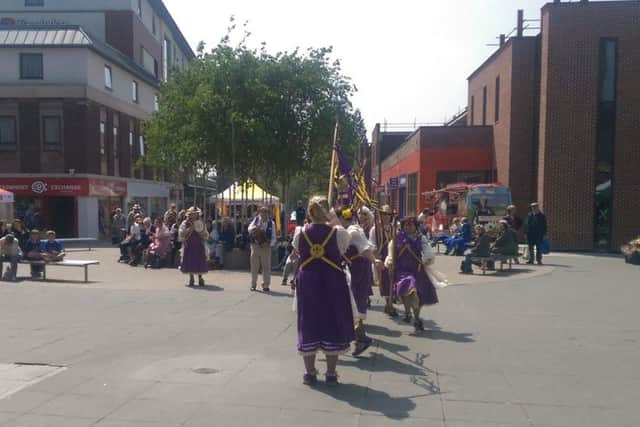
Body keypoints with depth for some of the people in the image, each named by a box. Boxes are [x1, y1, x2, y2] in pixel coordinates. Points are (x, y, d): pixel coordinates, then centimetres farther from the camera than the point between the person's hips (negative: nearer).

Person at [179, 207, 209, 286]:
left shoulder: (201, 223, 7)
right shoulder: (185, 223, 3)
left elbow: (206, 236, 5)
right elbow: (182, 234, -8)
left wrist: (200, 231, -12)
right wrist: (190, 228, -15)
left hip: (199, 246, 1)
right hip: (189, 246, -1)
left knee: (200, 262, -1)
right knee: (190, 262, 1)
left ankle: (200, 278, 9)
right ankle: (191, 279, 12)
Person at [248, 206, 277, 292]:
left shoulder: (271, 223, -1)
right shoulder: (256, 219, 3)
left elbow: (273, 237, 0)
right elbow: (249, 229, -8)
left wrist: (270, 244, -16)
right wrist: (255, 228, -29)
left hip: (266, 247, -1)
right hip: (255, 246, 1)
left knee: (266, 267, 1)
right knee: (254, 266, 7)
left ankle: (266, 285, 11)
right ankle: (253, 284, 20)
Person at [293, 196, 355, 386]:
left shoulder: (300, 233, -5)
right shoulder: (339, 233, -11)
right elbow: (342, 252, 4)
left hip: (307, 282, 2)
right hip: (332, 282, -2)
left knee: (308, 324, 12)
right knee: (333, 324, 9)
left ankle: (310, 372, 20)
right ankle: (331, 373, 15)